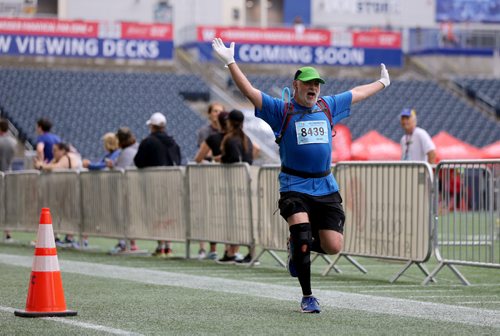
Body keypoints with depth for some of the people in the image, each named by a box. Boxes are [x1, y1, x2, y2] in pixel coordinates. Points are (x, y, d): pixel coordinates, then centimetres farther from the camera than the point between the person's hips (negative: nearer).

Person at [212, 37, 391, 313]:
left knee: (333, 246, -5)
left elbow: (356, 93, 28)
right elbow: (250, 91, -9)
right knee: (301, 230, -23)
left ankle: (299, 246, 30)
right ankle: (307, 298, -7)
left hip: (326, 187, 4)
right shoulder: (282, 111, 0)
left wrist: (382, 83, 41)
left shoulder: (328, 107, 12)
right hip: (294, 186, -4)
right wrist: (230, 62, -18)